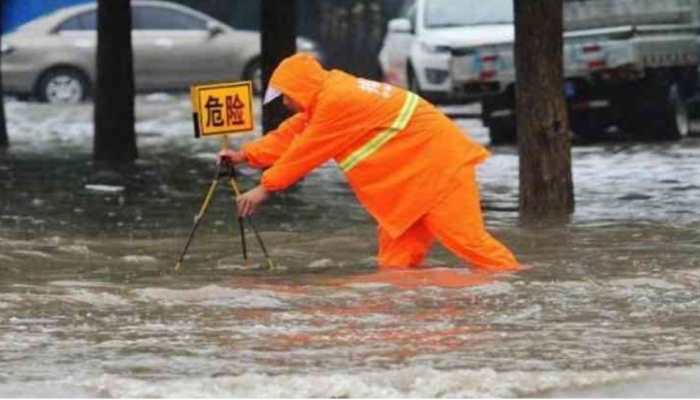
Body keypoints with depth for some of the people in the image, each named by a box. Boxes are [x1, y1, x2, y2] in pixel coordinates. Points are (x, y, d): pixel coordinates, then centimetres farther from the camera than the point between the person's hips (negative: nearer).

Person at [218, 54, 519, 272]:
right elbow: (292, 134, 21)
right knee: (397, 243, 7)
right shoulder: (327, 96, 13)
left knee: (466, 238, -15)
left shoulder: (337, 101, -19)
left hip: (438, 161, -11)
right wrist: (246, 155, 18)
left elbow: (305, 151, -13)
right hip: (416, 171, 11)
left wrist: (266, 188, -4)